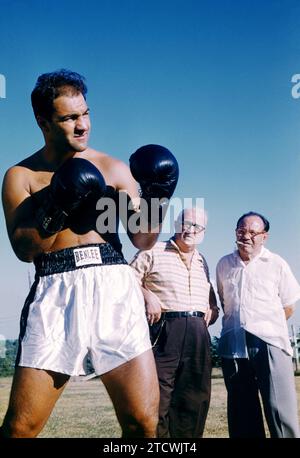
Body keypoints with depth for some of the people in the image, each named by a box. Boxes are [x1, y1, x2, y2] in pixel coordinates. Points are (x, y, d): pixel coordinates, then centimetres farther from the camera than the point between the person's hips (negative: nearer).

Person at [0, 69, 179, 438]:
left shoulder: (114, 168, 14)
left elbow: (141, 240, 12)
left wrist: (156, 204, -5)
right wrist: (56, 212, -15)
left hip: (114, 287, 2)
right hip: (55, 293, -1)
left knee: (142, 422, -6)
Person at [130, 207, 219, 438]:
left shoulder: (202, 262, 23)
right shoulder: (154, 252, 6)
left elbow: (212, 301, 31)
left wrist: (212, 312, 10)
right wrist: (147, 295, -16)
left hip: (198, 334, 6)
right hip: (165, 330, -5)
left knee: (194, 397, 6)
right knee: (158, 392, -8)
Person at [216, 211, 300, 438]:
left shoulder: (277, 264, 2)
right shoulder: (224, 264, 12)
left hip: (270, 343, -4)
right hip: (233, 344, 4)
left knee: (280, 409, -11)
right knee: (241, 412, 10)